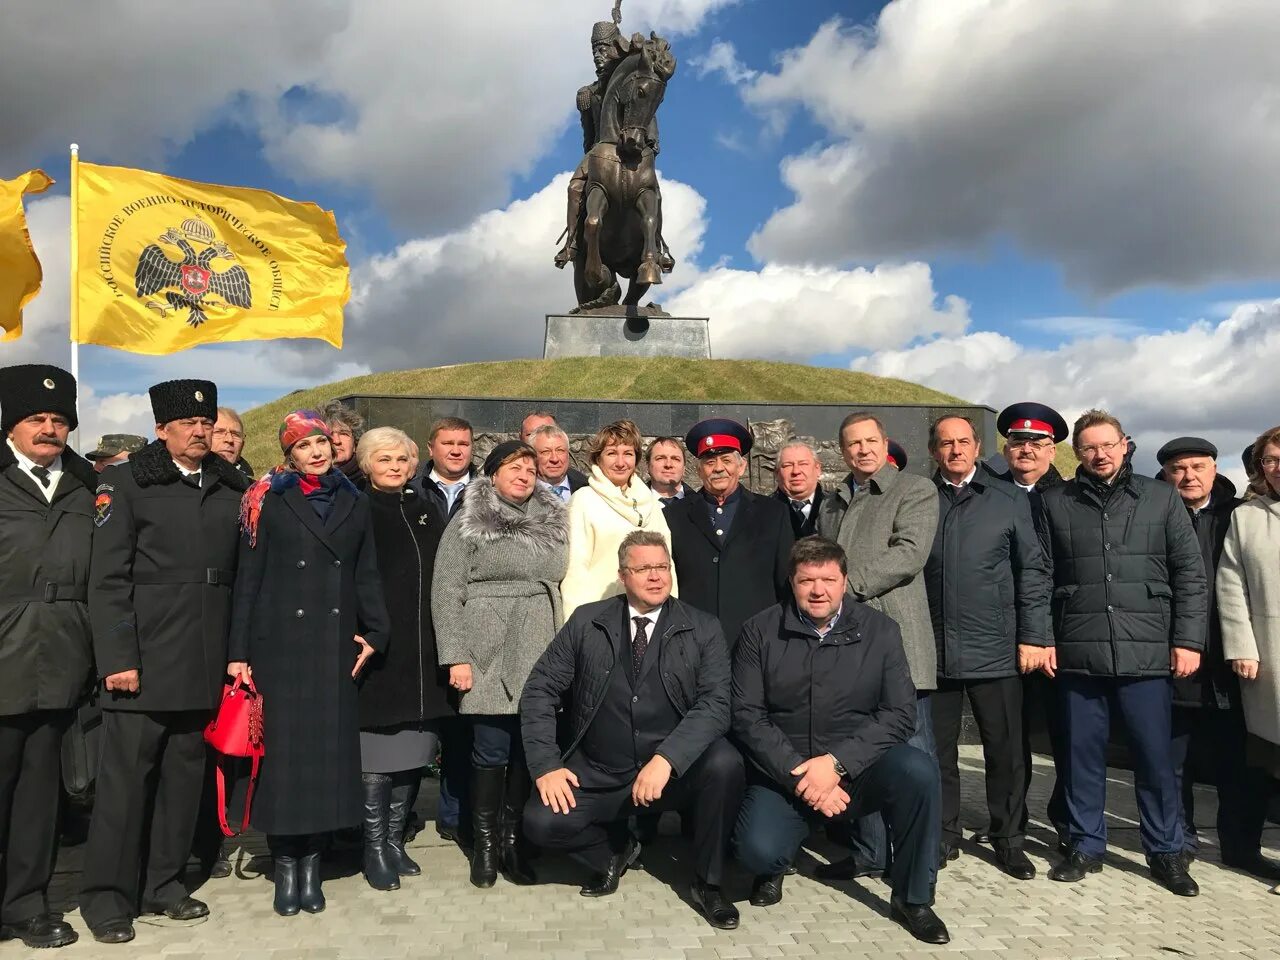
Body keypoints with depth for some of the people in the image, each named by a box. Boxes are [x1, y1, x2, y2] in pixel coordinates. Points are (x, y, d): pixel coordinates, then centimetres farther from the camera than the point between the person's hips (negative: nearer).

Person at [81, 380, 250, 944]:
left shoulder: (233, 489, 10)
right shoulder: (126, 482, -1)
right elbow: (107, 578, -6)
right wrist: (117, 657, -12)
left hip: (206, 661, 4)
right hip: (145, 656, -4)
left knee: (184, 772, 12)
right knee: (126, 774, 2)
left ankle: (163, 882, 26)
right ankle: (107, 895, 16)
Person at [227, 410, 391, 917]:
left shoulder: (355, 505, 11)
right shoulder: (269, 503, 2)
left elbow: (366, 577, 11)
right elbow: (248, 579, 0)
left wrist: (375, 632, -2)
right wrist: (238, 651, -5)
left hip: (335, 645, 3)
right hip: (279, 642, -2)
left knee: (328, 748, 4)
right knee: (283, 748, 1)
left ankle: (311, 860, 16)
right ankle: (285, 862, 13)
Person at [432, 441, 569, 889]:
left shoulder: (552, 523, 11)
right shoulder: (467, 525, 0)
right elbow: (446, 592, -3)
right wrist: (455, 657, -8)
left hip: (541, 656, 4)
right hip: (490, 656, -4)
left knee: (529, 750, 5)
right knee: (492, 751, -1)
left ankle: (512, 840, 19)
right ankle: (484, 843, 17)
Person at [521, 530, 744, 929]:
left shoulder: (703, 630, -2)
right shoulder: (586, 621, 1)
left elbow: (715, 703, -14)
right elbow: (540, 690, 0)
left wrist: (665, 759, -29)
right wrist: (546, 765, -12)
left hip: (675, 772, -1)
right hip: (597, 774, 1)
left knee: (725, 763, -30)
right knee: (542, 822, -22)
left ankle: (706, 883, -3)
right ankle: (614, 848, 14)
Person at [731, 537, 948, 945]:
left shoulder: (880, 630, -1)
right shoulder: (761, 631, -1)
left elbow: (900, 713, -7)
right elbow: (747, 713, -5)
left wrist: (836, 763, -19)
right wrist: (798, 774, -17)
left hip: (858, 769, 1)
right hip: (784, 774, -1)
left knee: (918, 769, -28)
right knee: (757, 849, -27)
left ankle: (912, 898, -5)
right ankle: (774, 867, 15)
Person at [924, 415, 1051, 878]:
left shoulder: (1009, 499, 4)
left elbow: (1033, 571, 3)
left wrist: (1033, 636, -4)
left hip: (995, 649, -1)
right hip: (933, 649, 1)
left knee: (1005, 749, 8)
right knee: (937, 749, 10)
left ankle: (1008, 838, 25)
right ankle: (943, 835, 24)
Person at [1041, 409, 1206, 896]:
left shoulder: (1162, 498, 6)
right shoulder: (1055, 502, 6)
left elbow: (1189, 573, 5)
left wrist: (1188, 639, -2)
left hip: (1147, 652, 0)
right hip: (1078, 651, 1)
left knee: (1156, 756, 5)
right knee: (1083, 754, 8)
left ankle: (1165, 851, 22)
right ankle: (1086, 846, 22)